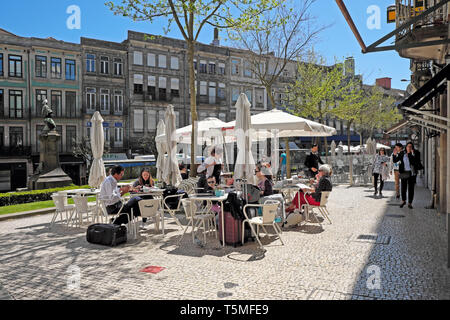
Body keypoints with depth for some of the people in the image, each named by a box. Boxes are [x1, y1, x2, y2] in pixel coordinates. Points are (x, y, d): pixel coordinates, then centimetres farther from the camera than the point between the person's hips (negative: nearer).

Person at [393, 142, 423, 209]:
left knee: (411, 188, 2)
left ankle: (410, 203, 12)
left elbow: (417, 162, -18)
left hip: (412, 173, -1)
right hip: (404, 173, 1)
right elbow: (395, 161, 4)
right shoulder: (402, 153, 2)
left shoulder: (415, 153, -3)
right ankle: (403, 201, 27)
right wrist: (395, 155, -13)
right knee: (403, 188, 5)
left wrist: (412, 154, -25)